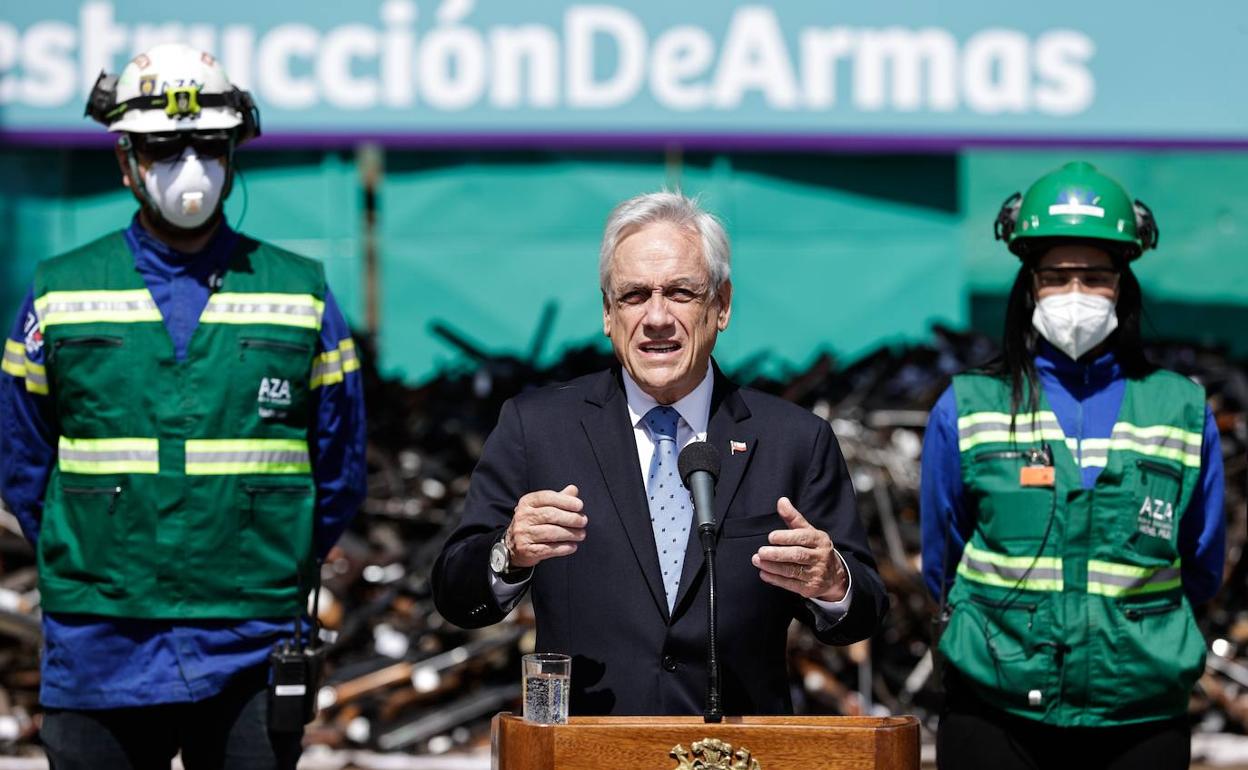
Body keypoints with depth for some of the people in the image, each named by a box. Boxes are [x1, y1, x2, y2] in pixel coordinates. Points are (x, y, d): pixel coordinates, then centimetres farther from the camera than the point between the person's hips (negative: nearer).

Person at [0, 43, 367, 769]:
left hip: (251, 660, 0)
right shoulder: (58, 295, 5)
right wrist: (92, 574, 8)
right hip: (98, 658, 0)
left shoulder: (302, 295, 7)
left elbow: (340, 472, 12)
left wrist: (277, 583, 9)